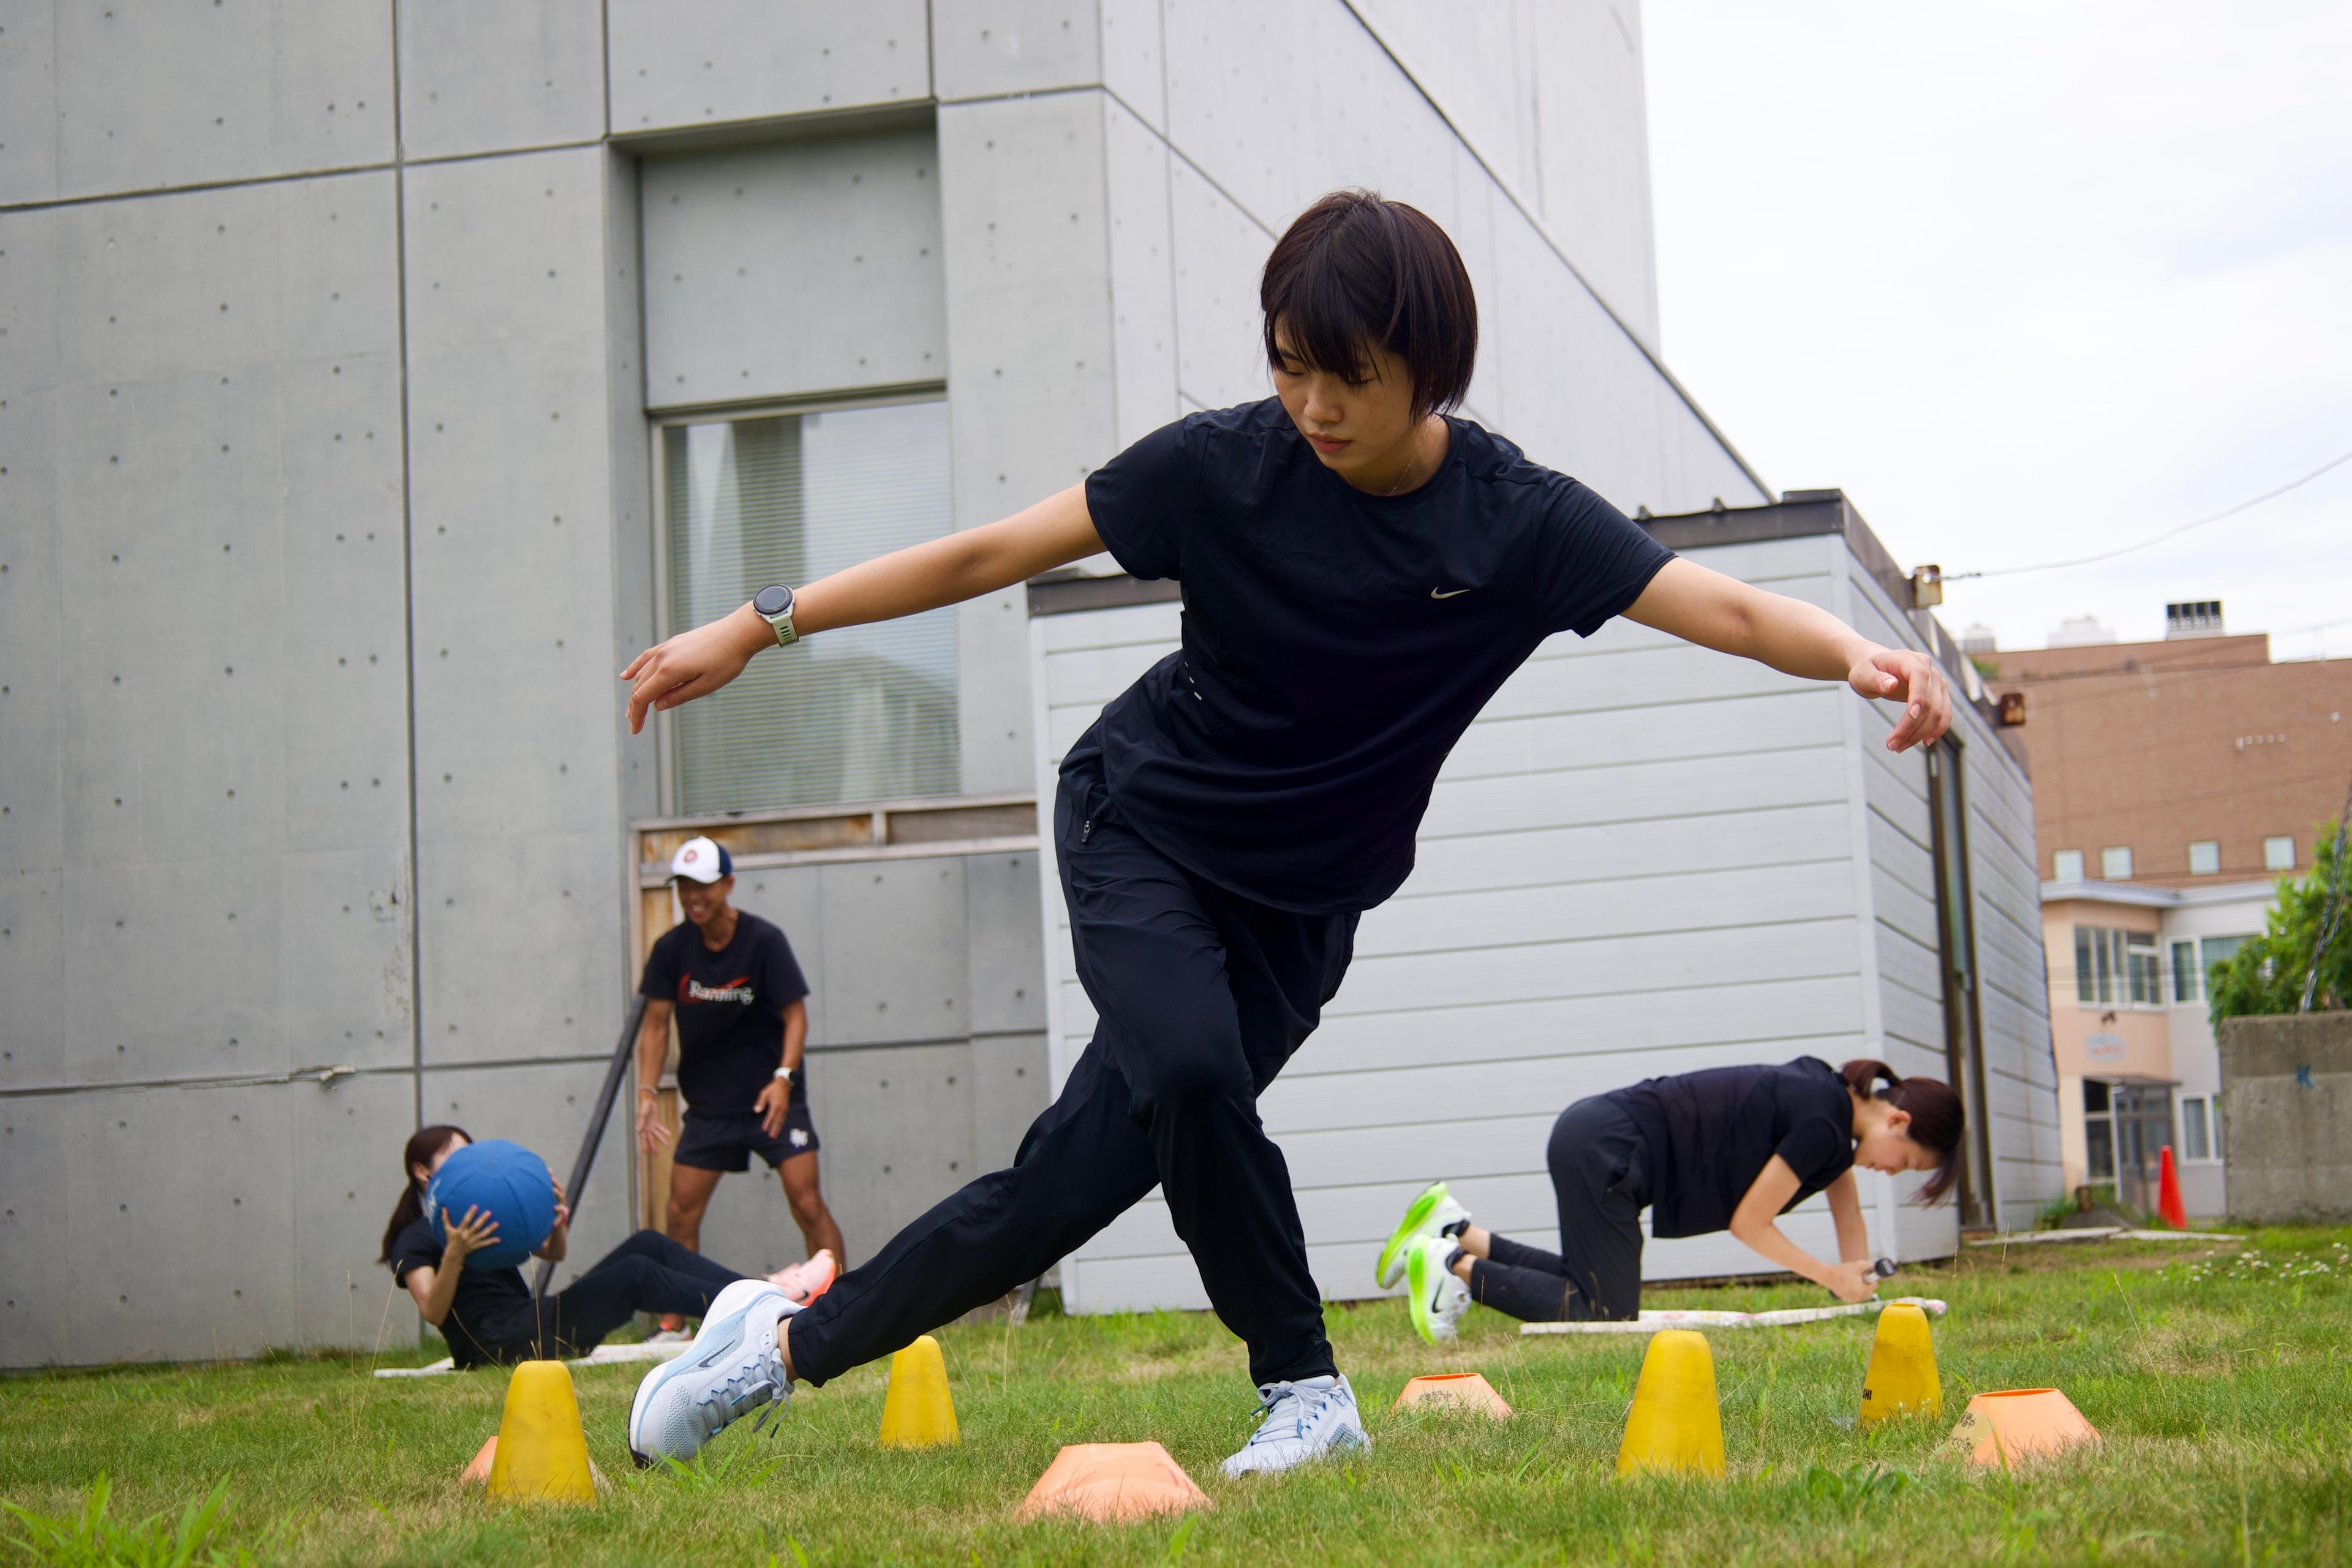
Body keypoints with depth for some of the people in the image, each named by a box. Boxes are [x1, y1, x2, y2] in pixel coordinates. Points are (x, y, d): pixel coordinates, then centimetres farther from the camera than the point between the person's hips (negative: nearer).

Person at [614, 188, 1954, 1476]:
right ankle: (1305, 1391, -10)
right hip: (1139, 823, -1)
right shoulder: (1226, 464, -15)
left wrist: (1858, 653, -46)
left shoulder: (1516, 522, -15)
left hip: (1296, 903, 1)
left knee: (1077, 1177, -6)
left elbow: (1727, 610, -25)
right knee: (1189, 1067, -28)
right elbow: (988, 556, -9)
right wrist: (760, 626, -10)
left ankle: (789, 1345, 10)